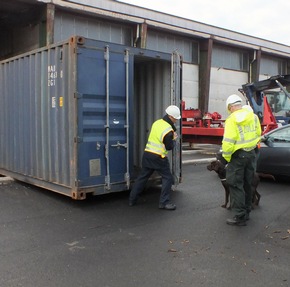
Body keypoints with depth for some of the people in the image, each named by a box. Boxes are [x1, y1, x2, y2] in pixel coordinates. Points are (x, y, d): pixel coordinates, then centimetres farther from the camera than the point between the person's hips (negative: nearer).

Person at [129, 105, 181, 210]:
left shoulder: (157, 123, 7)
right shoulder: (168, 130, -16)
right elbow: (169, 147, -11)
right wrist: (174, 139, 7)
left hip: (147, 154, 8)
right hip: (158, 157, -7)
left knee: (142, 177, 16)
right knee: (167, 178, 3)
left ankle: (132, 200, 22)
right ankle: (164, 202, -1)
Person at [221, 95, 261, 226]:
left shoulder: (232, 120, -17)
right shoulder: (253, 116, 3)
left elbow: (228, 142, -21)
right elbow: (258, 134, 11)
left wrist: (226, 157, -9)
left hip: (238, 156, -7)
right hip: (251, 154, 7)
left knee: (236, 186, 1)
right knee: (247, 184, 17)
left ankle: (240, 217, 2)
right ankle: (246, 212, 28)